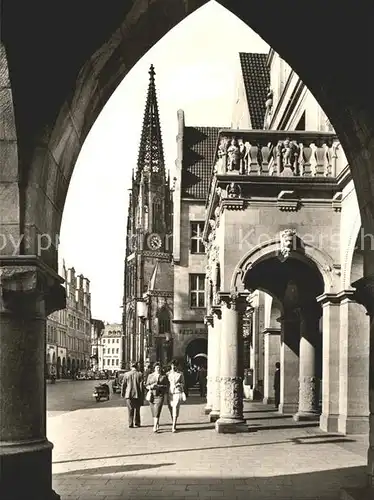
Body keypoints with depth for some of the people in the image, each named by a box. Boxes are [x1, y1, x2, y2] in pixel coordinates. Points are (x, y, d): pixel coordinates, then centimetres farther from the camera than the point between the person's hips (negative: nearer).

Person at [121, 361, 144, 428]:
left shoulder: (126, 374, -3)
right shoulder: (140, 374, -6)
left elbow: (123, 385, 2)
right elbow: (141, 386, -6)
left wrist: (122, 393, 15)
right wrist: (142, 397, 0)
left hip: (129, 395, 1)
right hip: (137, 395, -1)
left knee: (130, 410, 9)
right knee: (137, 409, 14)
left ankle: (130, 424, 6)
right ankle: (137, 423, 17)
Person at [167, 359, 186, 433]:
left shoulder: (180, 374, 5)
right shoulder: (168, 374, 10)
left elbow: (183, 383, 10)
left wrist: (179, 384, -10)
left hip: (177, 393, -3)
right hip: (169, 393, 3)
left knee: (175, 409, -12)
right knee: (171, 409, 5)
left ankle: (174, 426, -13)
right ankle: (174, 424, 23)